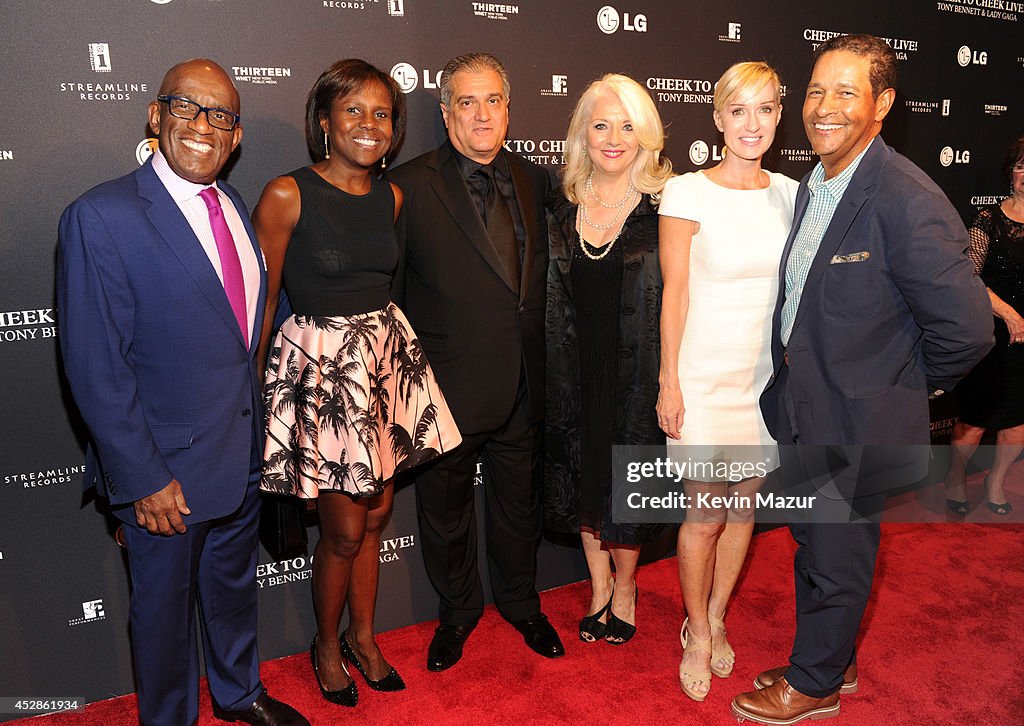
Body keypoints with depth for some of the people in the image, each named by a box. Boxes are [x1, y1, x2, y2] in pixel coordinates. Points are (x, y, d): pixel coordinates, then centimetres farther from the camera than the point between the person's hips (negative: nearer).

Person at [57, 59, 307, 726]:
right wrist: (143, 480, -18)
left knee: (234, 582, 25)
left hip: (243, 452, 7)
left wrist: (257, 428, 8)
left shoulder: (233, 206, 4)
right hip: (167, 468, -6)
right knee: (165, 604, 16)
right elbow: (95, 368, -19)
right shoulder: (100, 218, -18)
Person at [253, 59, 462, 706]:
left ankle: (363, 636, 36)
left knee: (377, 515, 14)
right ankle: (327, 646, 32)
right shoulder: (287, 196, -12)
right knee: (345, 529, 4)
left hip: (387, 358, 6)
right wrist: (251, 389, -5)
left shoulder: (391, 197, 6)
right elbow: (261, 303, -8)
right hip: (321, 365, -5)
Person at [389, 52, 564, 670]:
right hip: (448, 386, -3)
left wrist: (545, 364, 6)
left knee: (519, 502, 21)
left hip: (524, 386, 4)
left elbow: (544, 275, 11)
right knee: (446, 509, 16)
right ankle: (458, 612, 41)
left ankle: (521, 602, 46)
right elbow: (385, 290, -9)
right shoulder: (410, 186, -10)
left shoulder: (534, 181, 5)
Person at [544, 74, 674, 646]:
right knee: (584, 475, 14)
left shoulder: (664, 206, -7)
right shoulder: (565, 208, 3)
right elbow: (553, 297, 7)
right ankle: (599, 585, 35)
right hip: (575, 368, 3)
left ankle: (624, 586, 35)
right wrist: (556, 367, 3)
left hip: (636, 368, -3)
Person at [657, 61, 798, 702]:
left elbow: (794, 288, 10)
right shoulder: (689, 193, -9)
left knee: (744, 504, 14)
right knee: (707, 515, 2)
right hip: (705, 376, -4)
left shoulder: (790, 193, 4)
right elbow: (675, 292, -8)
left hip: (768, 374, 5)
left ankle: (715, 619, 35)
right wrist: (669, 380, -9)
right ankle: (698, 633, 26)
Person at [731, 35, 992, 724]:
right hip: (803, 410, 8)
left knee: (838, 561, 12)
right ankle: (829, 660, 46)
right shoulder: (812, 187, 4)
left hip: (856, 427, -8)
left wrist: (904, 386, -10)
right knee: (813, 546, 23)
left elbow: (967, 329, -23)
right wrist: (796, 374, 8)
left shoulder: (907, 200, -23)